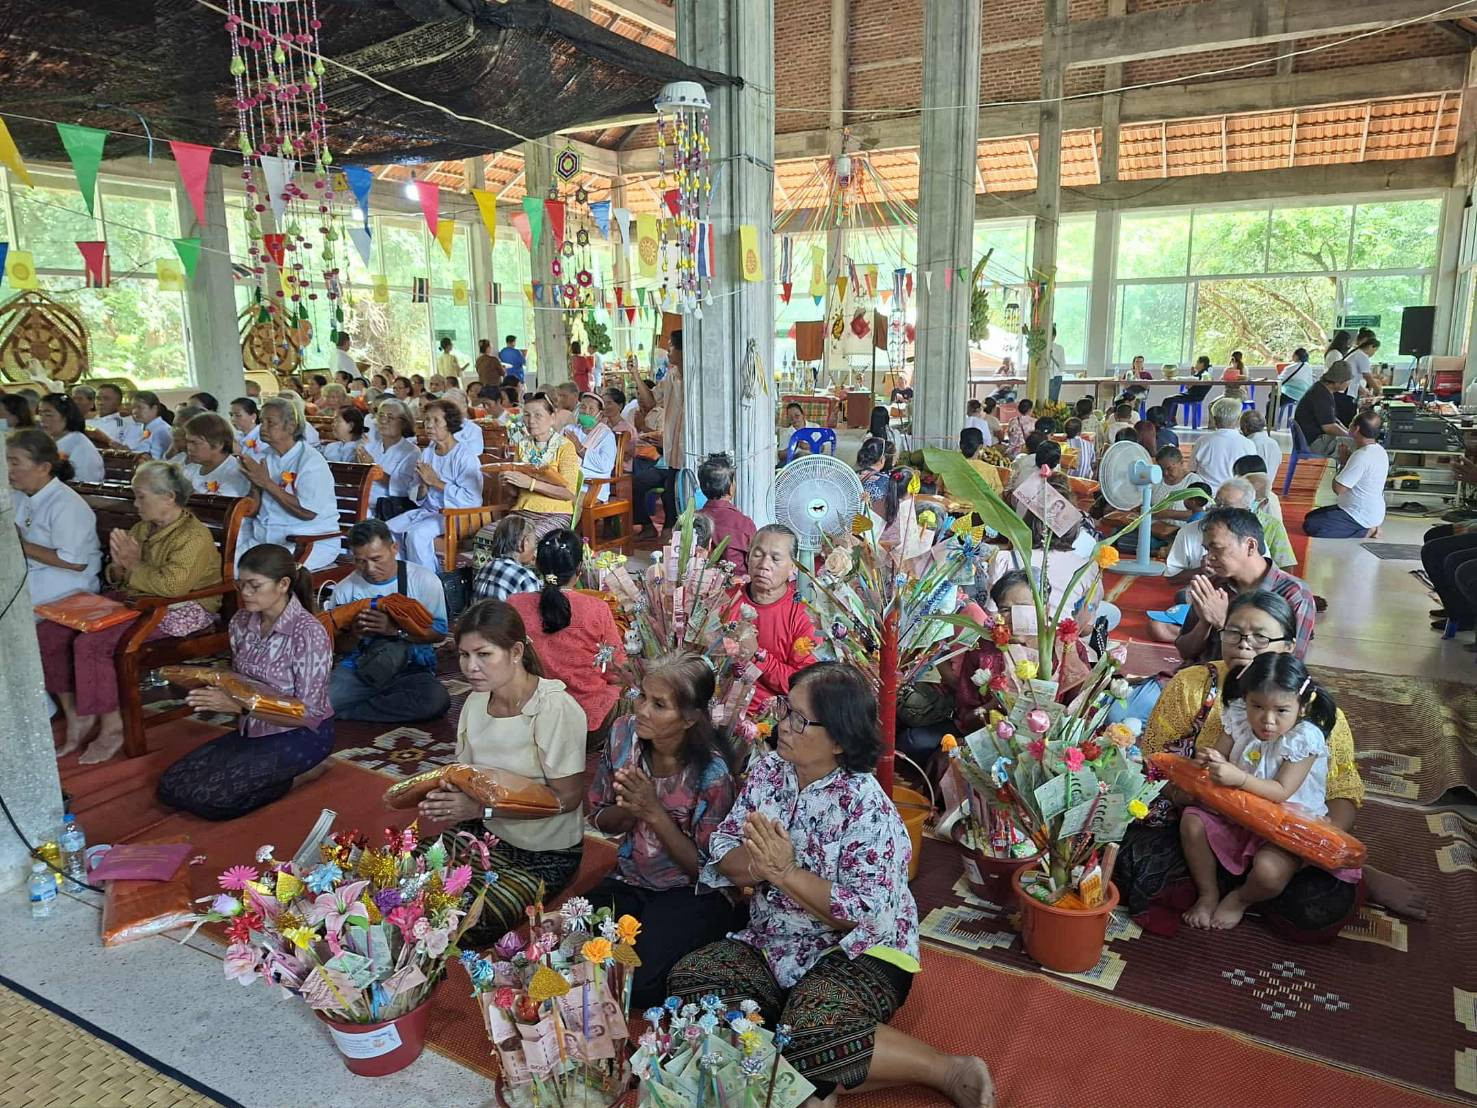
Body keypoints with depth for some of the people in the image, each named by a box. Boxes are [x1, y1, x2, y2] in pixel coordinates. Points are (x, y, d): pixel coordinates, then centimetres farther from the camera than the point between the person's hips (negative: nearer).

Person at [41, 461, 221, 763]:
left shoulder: (195, 536, -14)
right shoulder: (142, 528, 13)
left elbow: (173, 585, -28)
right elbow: (116, 576, 20)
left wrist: (134, 566, -14)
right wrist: (119, 566, -4)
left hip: (177, 612, -9)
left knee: (91, 643, -27)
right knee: (48, 633, -3)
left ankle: (113, 729, -11)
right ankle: (76, 716, 5)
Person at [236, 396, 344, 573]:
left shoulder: (311, 461, -9)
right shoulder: (263, 457, 11)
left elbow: (308, 512, -21)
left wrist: (267, 484, -19)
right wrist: (253, 481, -9)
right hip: (263, 536, 6)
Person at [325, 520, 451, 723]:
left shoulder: (424, 580, -3)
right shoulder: (344, 590, 3)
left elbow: (439, 632, -5)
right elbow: (338, 646, 9)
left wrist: (395, 629, -18)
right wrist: (354, 635, -14)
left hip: (410, 670, 0)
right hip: (358, 668, 0)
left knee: (437, 699, -33)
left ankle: (349, 712, -14)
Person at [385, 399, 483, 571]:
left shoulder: (465, 457, -11)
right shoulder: (426, 453, 12)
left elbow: (472, 499, -21)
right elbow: (417, 498, 14)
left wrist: (436, 482, -17)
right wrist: (424, 486, -11)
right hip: (428, 511, 8)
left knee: (416, 534, -29)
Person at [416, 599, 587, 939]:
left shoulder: (555, 708, -24)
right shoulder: (475, 702, -1)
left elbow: (567, 798, -22)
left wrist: (483, 808, -24)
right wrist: (448, 796, -17)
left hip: (547, 854, -6)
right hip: (487, 834, 7)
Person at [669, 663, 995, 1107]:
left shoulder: (867, 808, -21)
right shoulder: (768, 771, -3)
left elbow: (866, 916, -23)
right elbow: (721, 854, -3)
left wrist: (786, 872, -28)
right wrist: (758, 863, -25)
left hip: (858, 951, -7)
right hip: (772, 944, 7)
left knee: (811, 1033, -32)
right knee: (689, 980, -11)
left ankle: (950, 1071, -12)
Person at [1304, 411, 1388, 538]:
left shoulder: (1362, 456, -26)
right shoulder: (1379, 451, 6)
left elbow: (1338, 488, -23)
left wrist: (1342, 463, -8)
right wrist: (1346, 460, 5)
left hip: (1361, 517, -10)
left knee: (1310, 526, -17)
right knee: (1311, 516, 17)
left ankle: (1365, 531, -7)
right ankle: (1368, 527, 10)